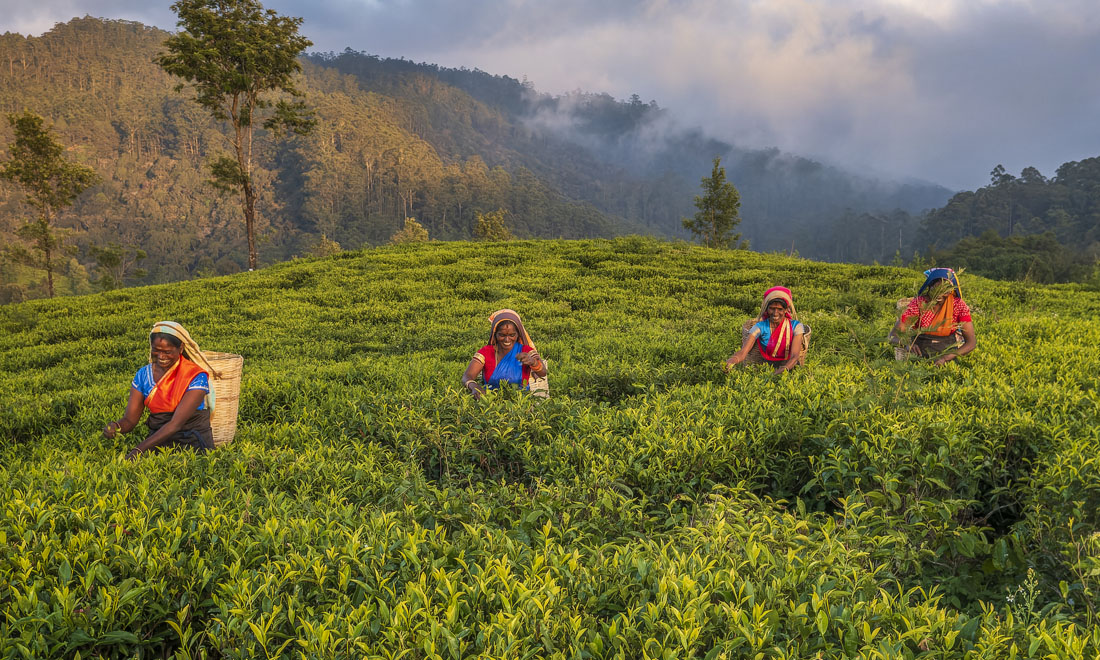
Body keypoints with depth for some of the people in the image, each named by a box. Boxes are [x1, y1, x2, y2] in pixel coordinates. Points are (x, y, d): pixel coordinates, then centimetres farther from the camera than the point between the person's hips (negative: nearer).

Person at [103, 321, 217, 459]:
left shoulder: (196, 377, -11)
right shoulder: (143, 375, 7)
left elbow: (176, 423, -20)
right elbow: (129, 420, 2)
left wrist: (139, 450, -29)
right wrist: (115, 426, -22)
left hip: (192, 443, -4)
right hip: (157, 441, 4)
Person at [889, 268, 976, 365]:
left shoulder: (959, 305, -5)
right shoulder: (917, 303, -8)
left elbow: (972, 342, -10)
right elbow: (893, 335, -10)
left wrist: (946, 357, -27)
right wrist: (906, 344, -34)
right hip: (921, 351, 2)